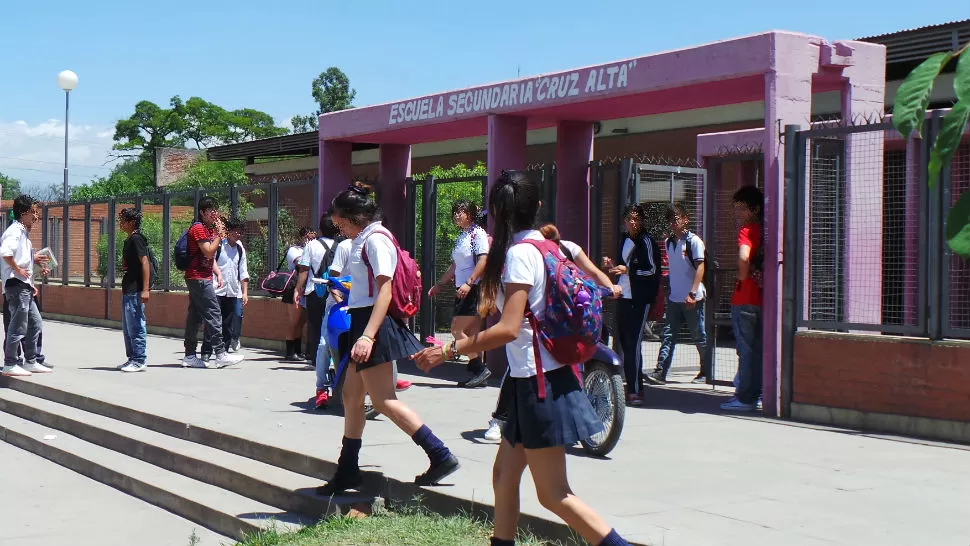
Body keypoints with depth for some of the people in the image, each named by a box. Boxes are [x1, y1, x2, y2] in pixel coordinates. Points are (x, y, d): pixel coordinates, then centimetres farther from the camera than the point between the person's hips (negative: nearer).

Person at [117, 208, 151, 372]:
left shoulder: (136, 239, -12)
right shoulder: (129, 240, 17)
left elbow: (145, 263, -19)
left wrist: (145, 289, -24)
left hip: (135, 291, -11)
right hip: (128, 290, 11)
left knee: (135, 326, -7)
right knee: (127, 327, 15)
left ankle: (139, 361, -3)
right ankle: (132, 359, 22)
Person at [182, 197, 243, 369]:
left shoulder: (209, 229, 20)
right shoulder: (198, 229, -11)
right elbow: (209, 252, -19)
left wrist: (218, 273, 12)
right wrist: (220, 234, -14)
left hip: (197, 279, 10)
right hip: (199, 279, -10)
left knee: (195, 316, 9)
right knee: (213, 313, -12)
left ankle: (190, 356, 12)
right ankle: (221, 355, -13)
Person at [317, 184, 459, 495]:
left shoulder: (375, 239, -13)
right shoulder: (364, 239, 16)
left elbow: (385, 290, -22)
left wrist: (367, 335, -28)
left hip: (374, 323, -10)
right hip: (363, 323, 10)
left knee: (383, 400, -10)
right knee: (351, 396, 13)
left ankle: (441, 456, -8)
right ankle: (347, 473, 22)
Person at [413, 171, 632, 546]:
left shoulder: (520, 252, -17)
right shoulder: (545, 245, 10)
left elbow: (509, 329, -24)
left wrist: (448, 351, -19)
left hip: (539, 382, -9)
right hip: (533, 378, 9)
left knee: (553, 495, -3)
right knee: (504, 473, 15)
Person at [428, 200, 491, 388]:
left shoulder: (477, 233, -8)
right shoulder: (461, 237, 19)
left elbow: (483, 261, -18)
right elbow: (454, 266, 26)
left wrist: (469, 283, -25)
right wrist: (439, 284, 25)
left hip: (473, 288, -9)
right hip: (462, 290, 9)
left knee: (457, 330, -10)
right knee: (471, 334, 6)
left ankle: (480, 368, -7)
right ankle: (478, 372, 7)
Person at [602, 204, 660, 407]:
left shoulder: (646, 241, -6)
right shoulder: (624, 240, 16)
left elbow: (652, 270, -11)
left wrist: (628, 270, -19)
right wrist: (613, 266, 8)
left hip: (640, 299, -8)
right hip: (624, 296, 8)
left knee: (634, 343, -11)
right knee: (623, 341, 8)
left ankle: (635, 390, -10)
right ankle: (632, 387, 16)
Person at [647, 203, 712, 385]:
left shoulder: (694, 241, -6)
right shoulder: (668, 242, 13)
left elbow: (700, 267, -11)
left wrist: (692, 293, -19)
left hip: (693, 299, -6)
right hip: (674, 298, 6)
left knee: (700, 337, 4)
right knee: (667, 336, -2)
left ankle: (705, 373, 14)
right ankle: (660, 372, -7)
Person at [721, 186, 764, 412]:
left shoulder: (747, 230, -13)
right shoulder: (765, 230, 11)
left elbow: (743, 256, -30)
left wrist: (743, 276, -15)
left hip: (745, 299, -8)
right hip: (763, 297, 8)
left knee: (746, 350, -4)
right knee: (758, 349, 11)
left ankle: (745, 398, -1)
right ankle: (757, 395, 16)